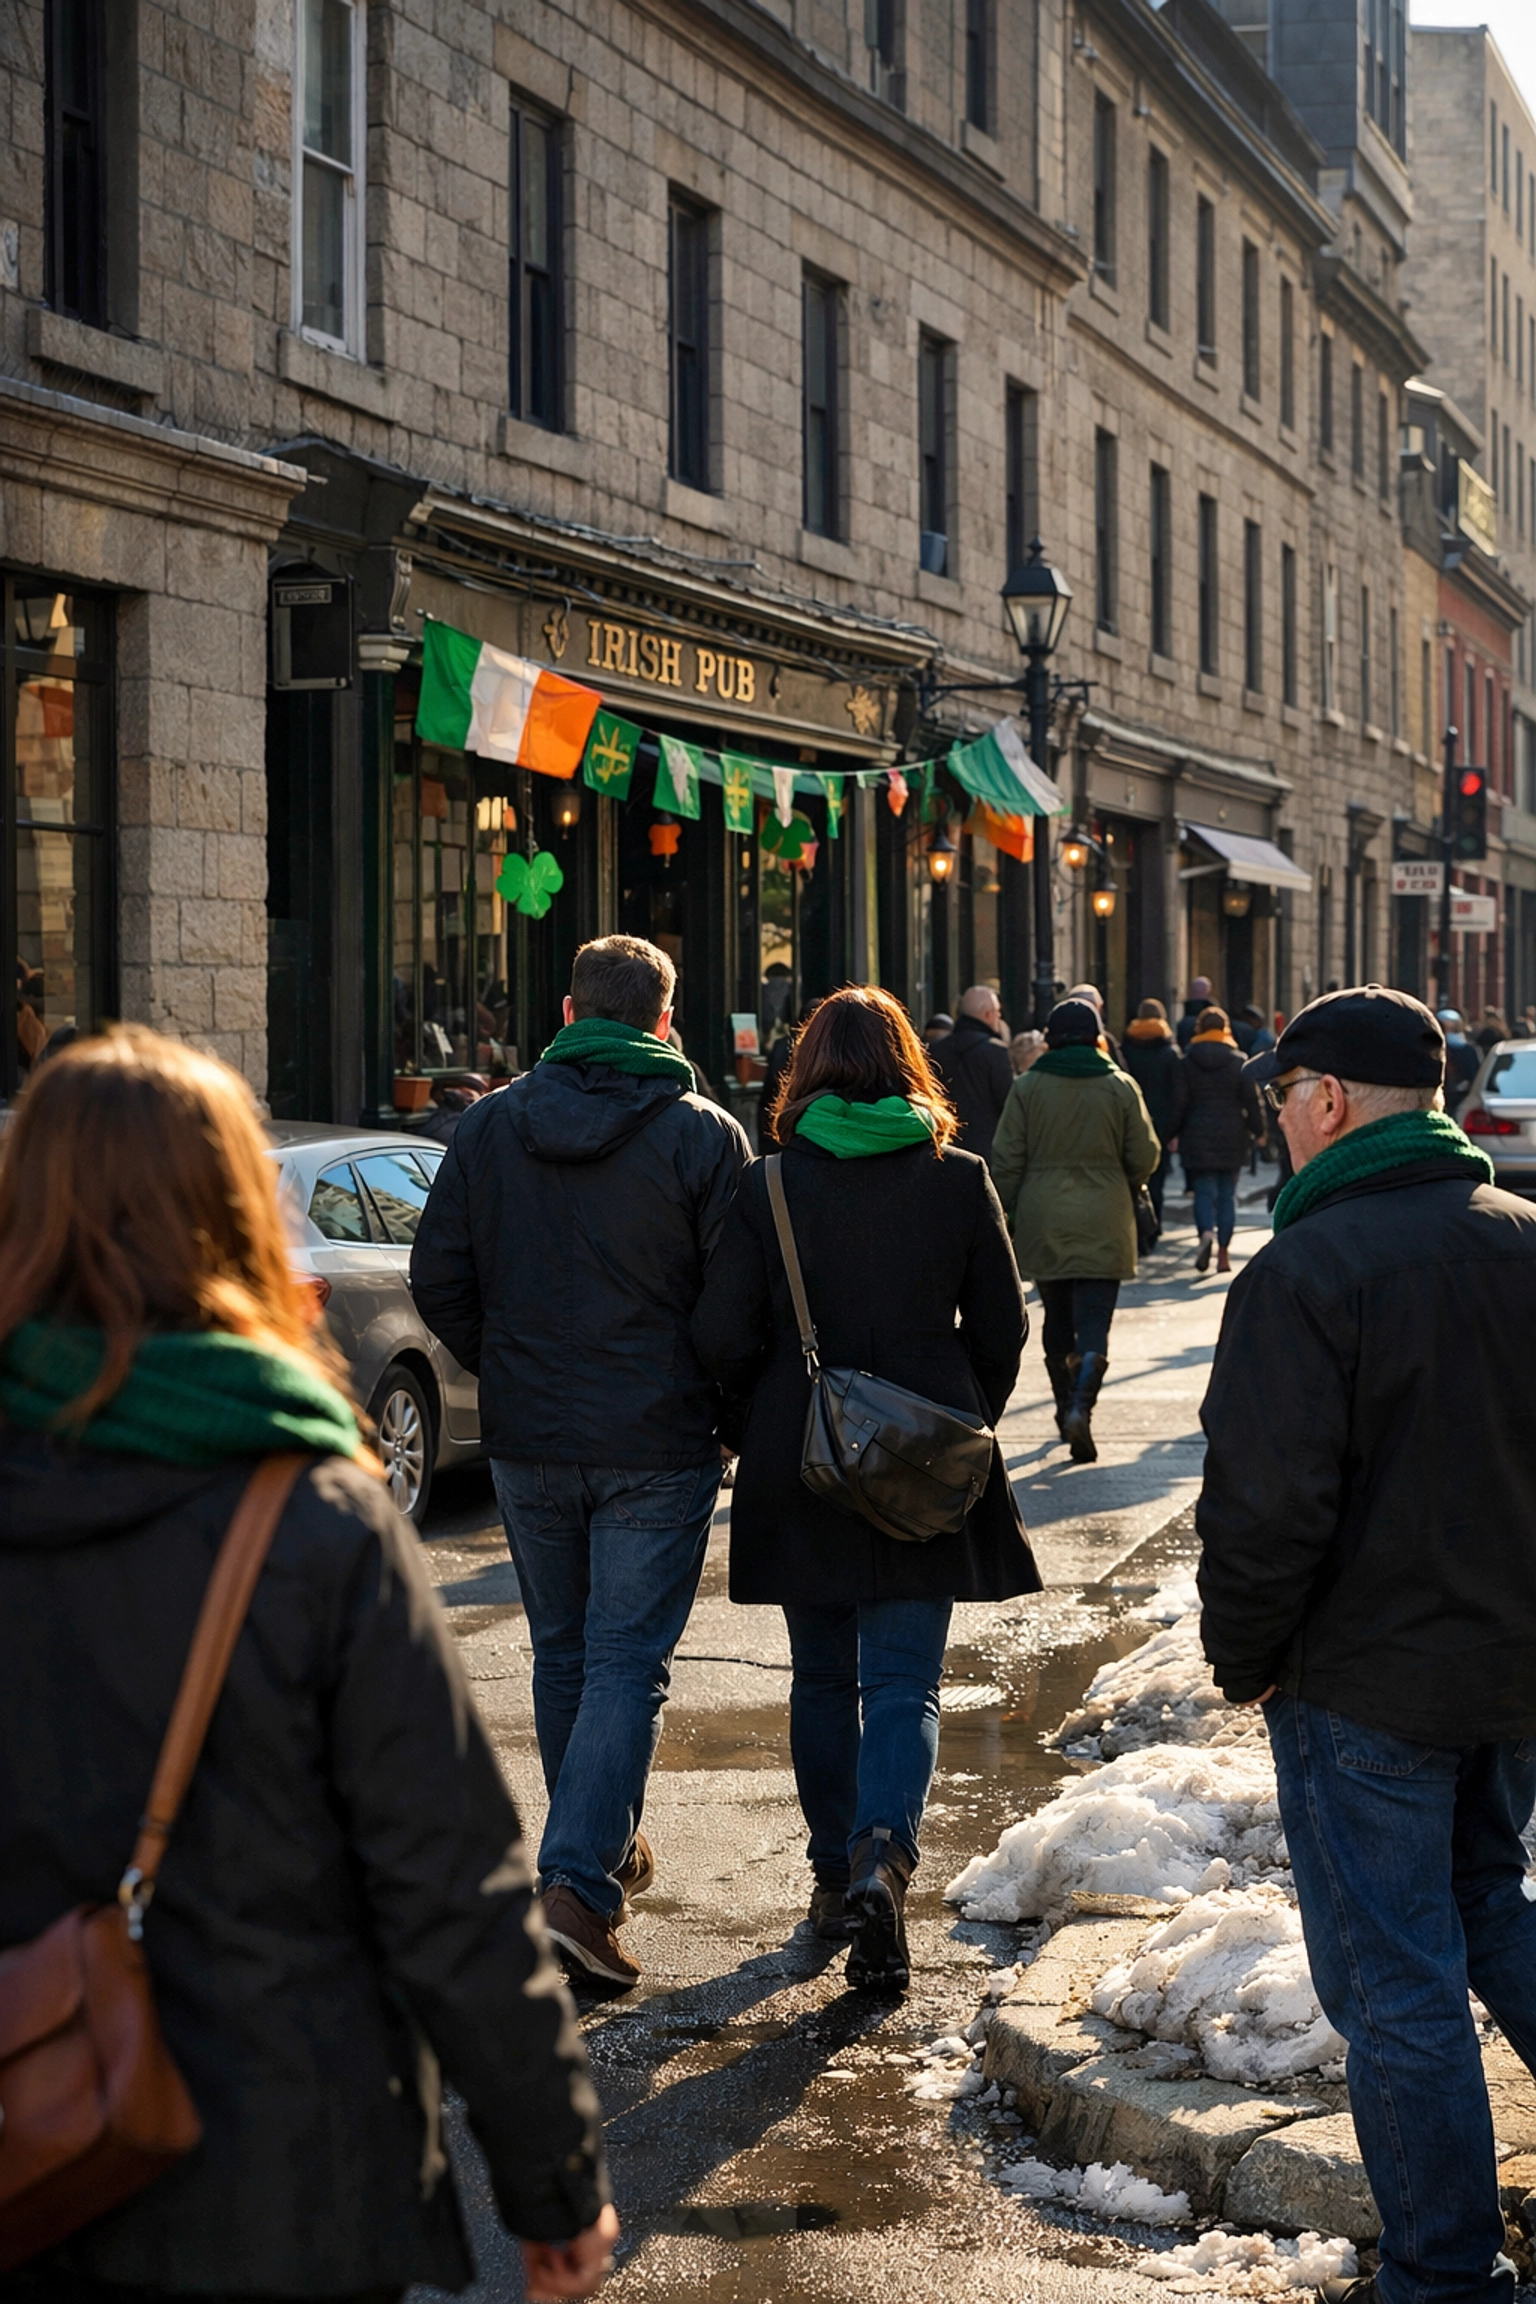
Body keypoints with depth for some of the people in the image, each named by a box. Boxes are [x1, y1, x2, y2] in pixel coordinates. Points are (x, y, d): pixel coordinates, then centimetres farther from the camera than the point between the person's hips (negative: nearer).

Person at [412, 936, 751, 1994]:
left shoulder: (490, 1125, 1)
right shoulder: (703, 1135, -8)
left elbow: (439, 1282, 3)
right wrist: (723, 1408, 8)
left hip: (528, 1441, 3)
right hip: (657, 1448, -3)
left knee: (563, 1655, 18)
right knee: (628, 1661, -1)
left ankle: (604, 1848, 30)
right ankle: (581, 1881, -12)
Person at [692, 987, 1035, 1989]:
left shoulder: (770, 1187, -6)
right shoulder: (960, 1180, -3)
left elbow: (723, 1338, -7)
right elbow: (1002, 1329, 3)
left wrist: (771, 1421, 11)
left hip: (799, 1469, 0)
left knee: (823, 1679, 15)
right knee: (904, 1680, 2)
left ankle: (836, 1874, 23)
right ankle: (883, 1853, -21)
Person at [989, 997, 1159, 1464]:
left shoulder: (1027, 1088, -1)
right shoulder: (1120, 1087, -1)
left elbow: (1006, 1161, -3)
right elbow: (1144, 1156, 2)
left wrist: (1005, 1215, 6)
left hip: (1042, 1224, 1)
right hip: (1103, 1224, -1)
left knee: (1057, 1321, 16)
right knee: (1094, 1323, -4)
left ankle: (1066, 1407, 25)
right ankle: (1080, 1407, -24)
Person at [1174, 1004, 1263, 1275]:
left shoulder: (1188, 1061, -3)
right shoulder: (1238, 1061, -2)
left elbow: (1180, 1101, -3)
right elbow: (1251, 1100, -1)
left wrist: (1173, 1133, 4)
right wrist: (1257, 1130, 8)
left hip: (1198, 1136, -1)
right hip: (1232, 1136, 1)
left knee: (1204, 1192, 2)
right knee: (1227, 1194, 7)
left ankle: (1206, 1233, -26)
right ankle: (1223, 1251, 5)